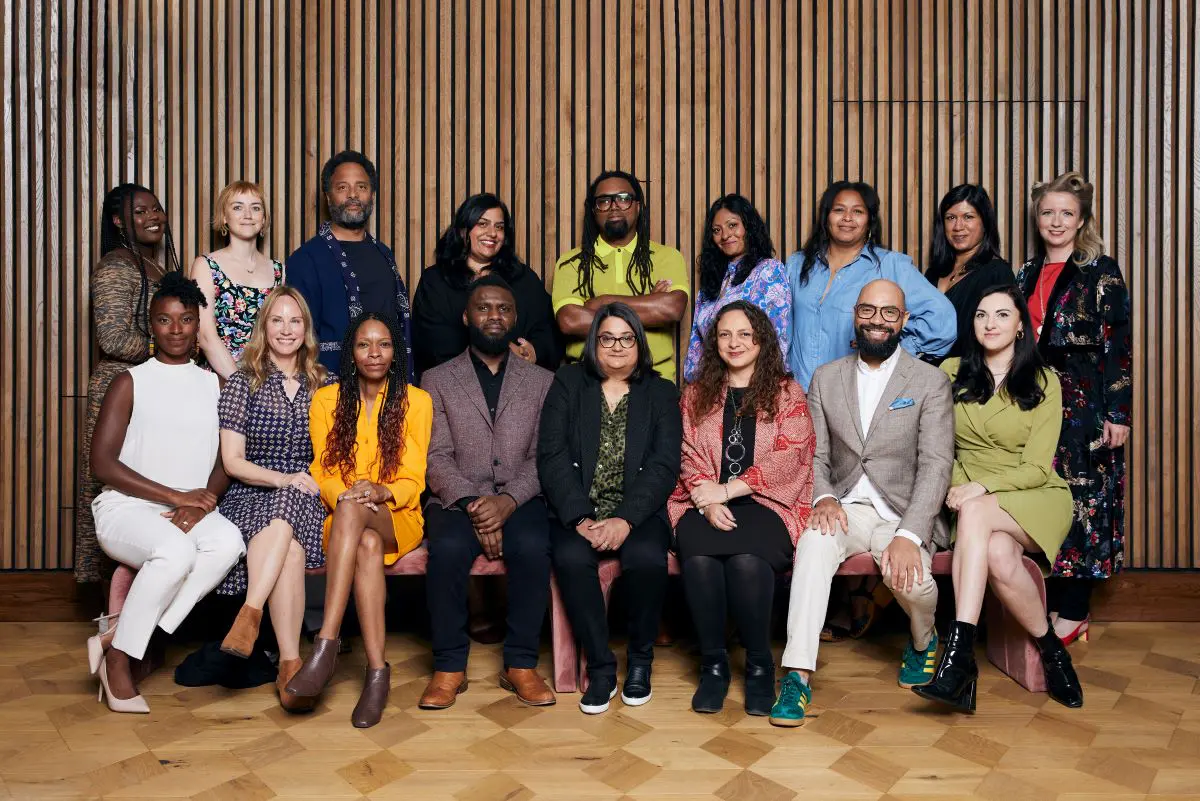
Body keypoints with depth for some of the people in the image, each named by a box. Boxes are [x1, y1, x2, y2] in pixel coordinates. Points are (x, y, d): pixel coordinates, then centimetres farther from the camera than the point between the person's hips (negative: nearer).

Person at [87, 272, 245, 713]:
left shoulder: (214, 385, 12)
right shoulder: (131, 382, 3)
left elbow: (224, 462, 7)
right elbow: (103, 463, -6)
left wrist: (199, 505, -14)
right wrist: (176, 495, -15)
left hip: (192, 509, 3)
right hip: (126, 507, -3)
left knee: (228, 542, -31)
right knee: (175, 550, -36)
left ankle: (115, 638, -21)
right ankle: (118, 658, -13)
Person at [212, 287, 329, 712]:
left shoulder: (322, 386, 14)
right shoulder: (242, 383, 6)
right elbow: (232, 461, 0)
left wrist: (316, 482, -5)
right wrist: (283, 479, -15)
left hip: (305, 501, 2)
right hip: (250, 498, -1)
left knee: (288, 505, -37)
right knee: (290, 548, -34)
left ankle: (250, 613, -39)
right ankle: (290, 662, -35)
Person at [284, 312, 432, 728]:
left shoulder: (416, 401, 5)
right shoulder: (326, 399, 9)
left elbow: (413, 478, 0)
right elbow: (323, 472, 4)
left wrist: (382, 492, -22)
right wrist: (343, 492, -19)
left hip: (397, 519, -1)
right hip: (341, 518, 1)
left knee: (354, 509, -37)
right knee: (368, 545, -37)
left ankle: (326, 645, -43)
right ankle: (377, 670, -37)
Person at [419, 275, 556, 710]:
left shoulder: (542, 381, 12)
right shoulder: (437, 380, 11)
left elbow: (542, 458, 2)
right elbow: (437, 458, 1)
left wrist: (507, 501, -16)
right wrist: (471, 504, -16)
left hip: (519, 500, 0)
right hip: (457, 500, 0)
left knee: (533, 546, -31)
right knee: (448, 547, -32)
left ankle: (520, 664, -15)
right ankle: (449, 666, -15)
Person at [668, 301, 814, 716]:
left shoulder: (786, 392, 11)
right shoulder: (696, 394, 18)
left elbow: (789, 457, -3)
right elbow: (689, 457, 9)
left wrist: (727, 489, -12)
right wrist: (708, 503, -11)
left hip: (767, 503, -2)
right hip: (706, 504, 2)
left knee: (747, 558, -35)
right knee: (699, 557, -32)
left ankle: (759, 665, -15)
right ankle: (713, 665, -16)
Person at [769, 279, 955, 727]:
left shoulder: (930, 382, 1)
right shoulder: (826, 378, 11)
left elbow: (936, 465, -9)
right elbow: (815, 456, 8)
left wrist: (909, 535, -23)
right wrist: (823, 498, -15)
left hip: (903, 514, -1)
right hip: (846, 509, 2)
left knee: (909, 576, -30)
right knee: (814, 541, -32)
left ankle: (924, 641, 8)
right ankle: (798, 675, -31)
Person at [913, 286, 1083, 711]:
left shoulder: (1043, 382, 1)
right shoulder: (952, 373, 8)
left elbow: (1036, 468, -6)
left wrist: (980, 488, -21)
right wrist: (956, 486, -14)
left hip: (1034, 500, -2)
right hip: (971, 501, 2)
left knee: (974, 513, -37)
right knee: (999, 556, -36)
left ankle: (959, 654, -39)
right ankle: (1050, 648, -17)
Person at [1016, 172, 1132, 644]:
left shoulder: (1101, 273, -3)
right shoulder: (1027, 274, 13)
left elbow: (1118, 347, -7)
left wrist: (1117, 414, -12)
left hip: (1085, 406, -5)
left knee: (1082, 502, -1)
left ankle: (1073, 612, 6)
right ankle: (1051, 602, 16)